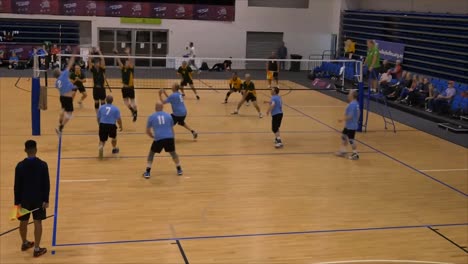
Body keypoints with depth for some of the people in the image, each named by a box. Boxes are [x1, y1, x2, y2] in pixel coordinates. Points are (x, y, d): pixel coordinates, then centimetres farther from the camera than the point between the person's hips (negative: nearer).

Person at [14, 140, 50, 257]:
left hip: (24, 198, 1)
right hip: (38, 198, -1)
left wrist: (17, 202, 1)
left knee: (23, 222, 18)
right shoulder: (43, 165, -12)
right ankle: (37, 249, 8)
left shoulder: (20, 166, -11)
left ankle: (25, 244, 38)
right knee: (38, 223, 5)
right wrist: (46, 200, -2)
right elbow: (46, 184, -9)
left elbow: (17, 185, -7)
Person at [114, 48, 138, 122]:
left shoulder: (131, 68, -7)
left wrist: (128, 54, -32)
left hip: (130, 87, -5)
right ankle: (132, 110, 34)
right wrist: (116, 54, -13)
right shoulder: (123, 68, 5)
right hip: (124, 87, 5)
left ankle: (135, 113, 19)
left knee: (132, 102, 0)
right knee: (126, 102, 11)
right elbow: (119, 61, -2)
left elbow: (131, 61, -22)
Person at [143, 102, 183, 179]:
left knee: (151, 153, 19)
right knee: (173, 153, 26)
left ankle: (148, 172, 13)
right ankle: (179, 170, 33)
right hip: (169, 138, 2)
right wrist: (173, 139, 35)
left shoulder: (151, 117, 11)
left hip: (159, 139, -2)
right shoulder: (168, 115, 16)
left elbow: (148, 131, 17)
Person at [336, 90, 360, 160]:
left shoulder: (352, 105, -24)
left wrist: (342, 120, -18)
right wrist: (356, 120, 29)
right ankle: (343, 151, 29)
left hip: (351, 126, -11)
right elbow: (358, 113, 18)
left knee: (351, 139, -1)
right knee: (344, 136, 20)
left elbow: (350, 116, -27)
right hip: (348, 125, 11)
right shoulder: (356, 103, 6)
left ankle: (355, 154, 9)